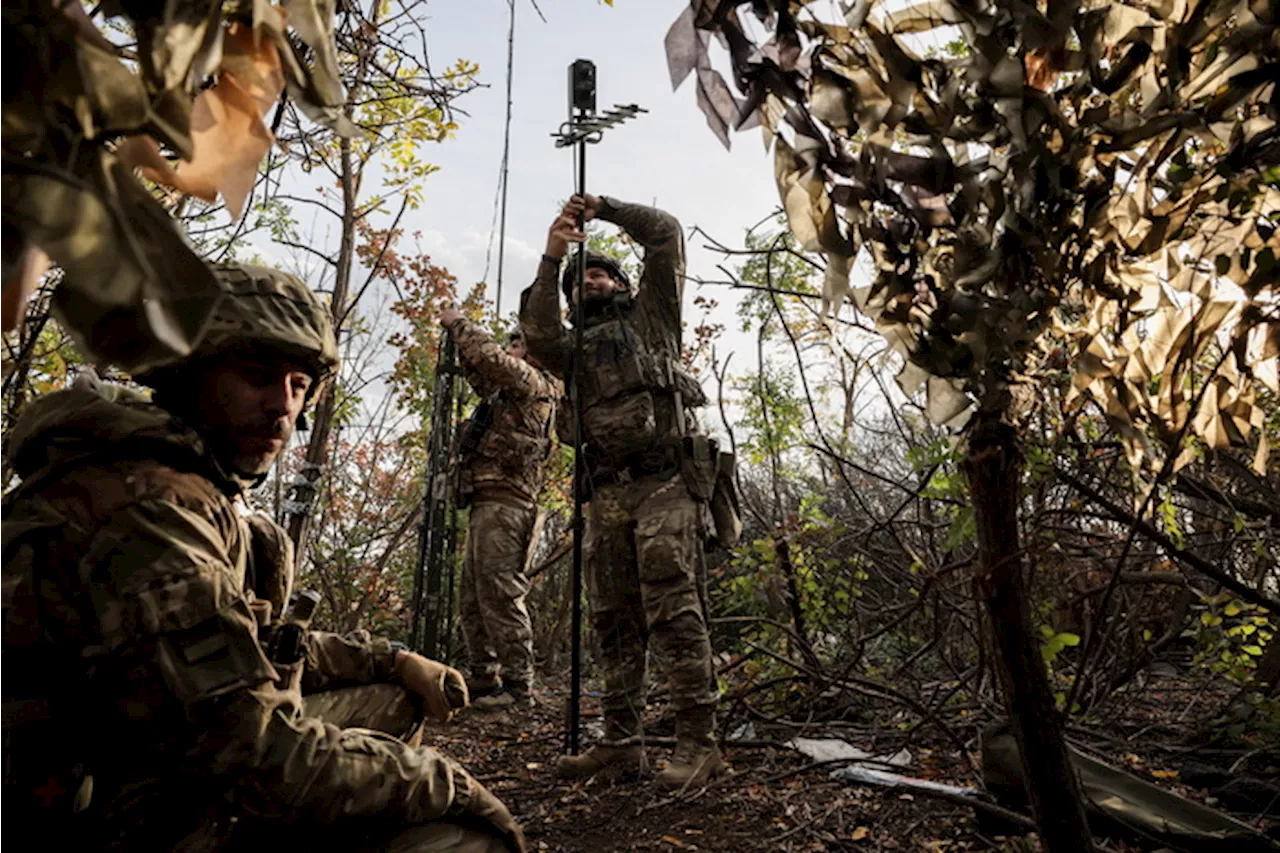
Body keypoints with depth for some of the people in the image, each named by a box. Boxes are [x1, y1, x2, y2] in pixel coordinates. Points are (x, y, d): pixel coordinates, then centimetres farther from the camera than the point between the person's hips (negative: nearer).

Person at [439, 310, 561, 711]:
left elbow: (490, 358, -15)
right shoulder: (510, 392, 27)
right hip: (487, 502, 10)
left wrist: (458, 322, 0)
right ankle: (484, 680, 16)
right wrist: (460, 337, 31)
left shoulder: (532, 382, 0)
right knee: (473, 600, 11)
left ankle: (517, 685, -9)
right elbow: (480, 375, 42)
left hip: (505, 501, -10)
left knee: (500, 593, -12)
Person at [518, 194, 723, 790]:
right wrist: (551, 260, -4)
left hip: (663, 484, -5)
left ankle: (698, 741, -7)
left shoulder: (649, 317, 18)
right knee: (613, 621, 6)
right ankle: (620, 740, 13)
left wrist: (602, 207, 16)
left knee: (673, 612, -11)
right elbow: (538, 333, 4)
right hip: (606, 495, 5)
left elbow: (665, 233, 11)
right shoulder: (574, 349, 26)